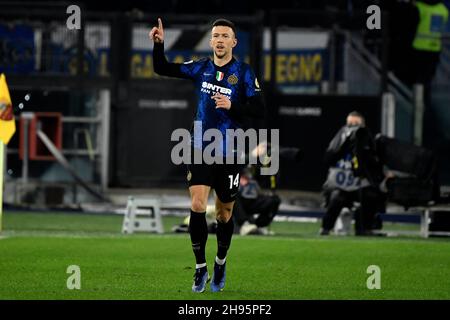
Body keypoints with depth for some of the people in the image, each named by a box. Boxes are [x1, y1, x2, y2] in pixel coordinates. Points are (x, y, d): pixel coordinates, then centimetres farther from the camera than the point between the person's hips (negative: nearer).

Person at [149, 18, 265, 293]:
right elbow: (162, 69, 7)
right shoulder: (201, 68, 4)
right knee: (197, 206, -12)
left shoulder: (244, 73, -4)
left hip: (229, 155, -1)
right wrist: (159, 43, -9)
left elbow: (260, 110, -7)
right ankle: (201, 268, -1)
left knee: (224, 214, 9)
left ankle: (220, 265, 31)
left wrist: (232, 106, -22)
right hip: (201, 150, 2)